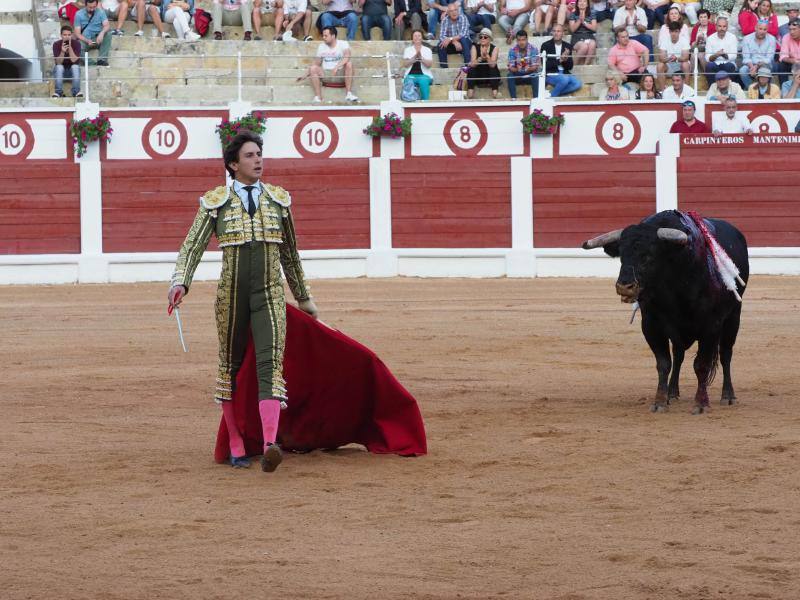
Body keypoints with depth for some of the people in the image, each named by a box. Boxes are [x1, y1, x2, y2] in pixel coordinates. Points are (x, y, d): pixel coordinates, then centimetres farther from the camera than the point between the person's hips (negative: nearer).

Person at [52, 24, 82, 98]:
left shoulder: (76, 43, -13)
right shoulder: (56, 44, -12)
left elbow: (74, 60, -21)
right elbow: (58, 62, -19)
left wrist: (70, 47, -31)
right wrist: (62, 52, -36)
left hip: (72, 70, 0)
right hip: (61, 71, 0)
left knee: (75, 66, -32)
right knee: (59, 67, -32)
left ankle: (76, 92, -32)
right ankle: (58, 92, -32)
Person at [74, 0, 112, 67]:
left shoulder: (101, 12, 0)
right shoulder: (79, 14, -2)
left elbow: (107, 26, -15)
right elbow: (77, 33, -6)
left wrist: (102, 33, -38)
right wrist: (87, 41, -25)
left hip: (97, 40, 2)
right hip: (84, 40, -2)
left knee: (108, 34, -29)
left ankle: (102, 59, -30)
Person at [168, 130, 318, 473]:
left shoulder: (279, 200, 9)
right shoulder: (215, 203, 1)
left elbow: (290, 253, 19)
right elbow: (191, 247, -7)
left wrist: (303, 297, 26)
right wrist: (180, 283, -25)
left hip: (270, 294, 0)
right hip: (231, 295, 0)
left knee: (270, 364, -16)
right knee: (231, 367, 9)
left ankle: (269, 447, -31)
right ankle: (236, 448, 21)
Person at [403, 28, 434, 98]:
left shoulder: (427, 50, 12)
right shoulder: (408, 50, 13)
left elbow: (429, 64, -1)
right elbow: (405, 64, -2)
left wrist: (421, 57, -19)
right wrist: (415, 57, -18)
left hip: (424, 75, 0)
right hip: (411, 75, 0)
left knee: (423, 81, -35)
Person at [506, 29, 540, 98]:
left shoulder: (533, 49, -12)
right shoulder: (512, 50, -9)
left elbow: (535, 66, -16)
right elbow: (510, 67, -14)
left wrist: (529, 69, -39)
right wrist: (517, 69, -37)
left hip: (530, 75, -1)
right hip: (517, 76, 1)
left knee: (535, 76, -33)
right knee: (509, 76, -29)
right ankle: (513, 98, -27)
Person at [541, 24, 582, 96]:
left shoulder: (568, 46, 10)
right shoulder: (546, 45, -1)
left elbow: (570, 67, 8)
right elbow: (545, 65, -9)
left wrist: (565, 60, -13)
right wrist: (559, 60, -17)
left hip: (564, 74, 5)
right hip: (550, 74, -5)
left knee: (578, 84, -22)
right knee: (565, 79, -34)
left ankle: (551, 94, -15)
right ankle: (552, 96, -13)